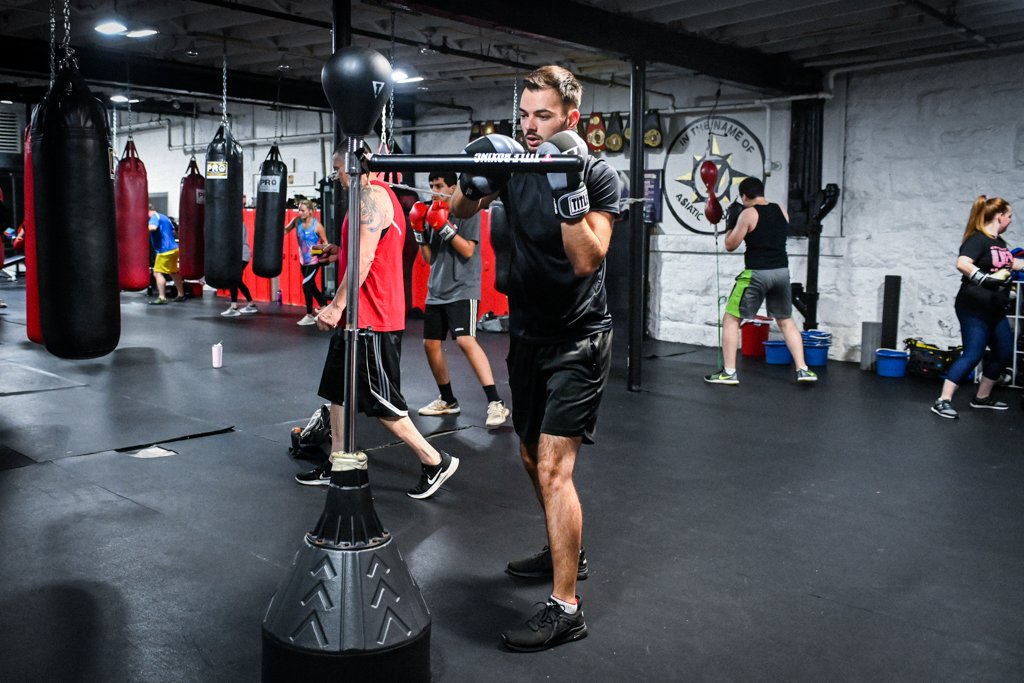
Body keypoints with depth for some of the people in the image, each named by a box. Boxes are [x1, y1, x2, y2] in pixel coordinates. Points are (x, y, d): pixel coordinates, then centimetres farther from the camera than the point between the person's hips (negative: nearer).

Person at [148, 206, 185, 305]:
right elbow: (173, 230, 30)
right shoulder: (164, 217, 19)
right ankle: (181, 295, 27)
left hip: (165, 250, -10)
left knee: (157, 273, -8)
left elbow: (153, 227, -31)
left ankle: (162, 297, -13)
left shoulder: (154, 217, -9)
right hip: (173, 248, 10)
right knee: (174, 272, 20)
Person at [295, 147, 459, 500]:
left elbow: (364, 257, -24)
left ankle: (435, 461, 5)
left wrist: (337, 305, -21)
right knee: (338, 391, 15)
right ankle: (337, 464, 24)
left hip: (371, 320, -11)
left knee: (380, 401, -4)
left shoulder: (370, 196, -15)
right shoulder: (377, 195, 17)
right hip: (360, 316, 11)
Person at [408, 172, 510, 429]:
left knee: (465, 341, -23)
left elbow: (468, 251, -15)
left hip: (462, 290, -8)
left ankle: (496, 403, -23)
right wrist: (420, 232, 1)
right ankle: (447, 400, 25)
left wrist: (445, 227, -21)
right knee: (430, 343, 9)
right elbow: (429, 258, 13)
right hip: (436, 291, 8)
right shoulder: (433, 214, 13)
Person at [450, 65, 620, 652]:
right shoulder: (515, 162, 0)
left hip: (578, 339, -6)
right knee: (533, 456, 19)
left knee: (553, 466, -14)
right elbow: (462, 211, 5)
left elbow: (587, 260, -23)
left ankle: (566, 608, -4)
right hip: (529, 334, 7)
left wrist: (568, 188, -31)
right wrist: (476, 178, -15)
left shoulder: (599, 175, -13)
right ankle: (567, 552, 41)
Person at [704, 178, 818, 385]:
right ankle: (803, 370, 15)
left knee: (730, 320, 4)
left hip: (757, 273, -6)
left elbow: (730, 245, -5)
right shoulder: (782, 211, 10)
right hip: (782, 272, 6)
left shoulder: (748, 214, -9)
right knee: (786, 321, 20)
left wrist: (732, 224, 11)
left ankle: (729, 373, 1)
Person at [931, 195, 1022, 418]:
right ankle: (942, 401, -11)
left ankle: (982, 397, 28)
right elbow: (962, 263, -33)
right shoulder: (978, 239, -15)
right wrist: (984, 278, -42)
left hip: (995, 310, 9)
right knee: (973, 355, -13)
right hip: (974, 309, -9)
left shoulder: (999, 242, 12)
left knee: (1004, 353, 15)